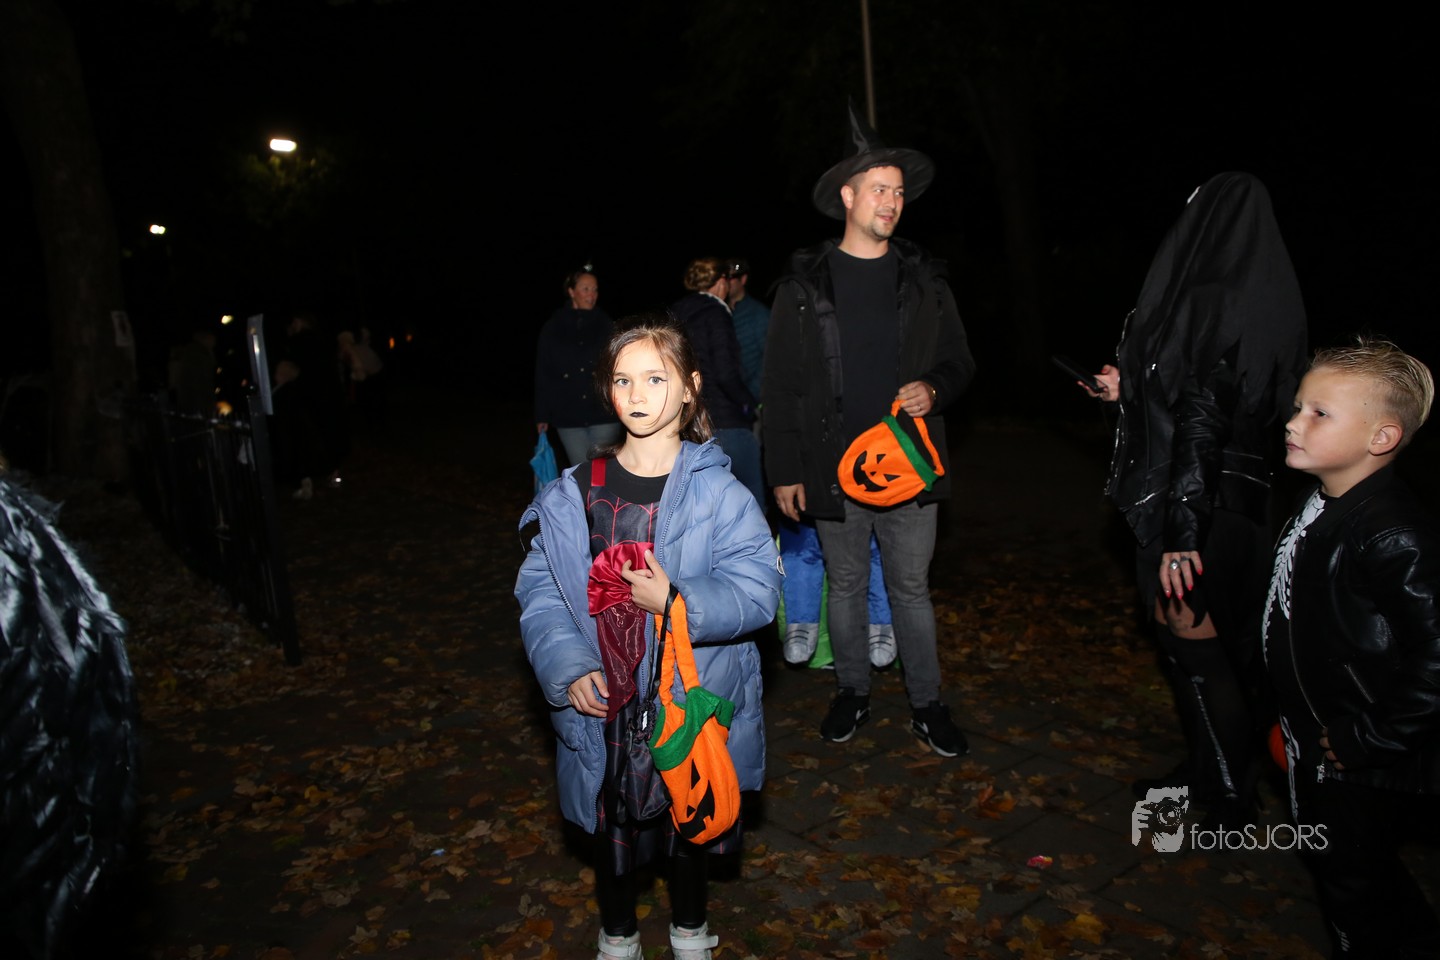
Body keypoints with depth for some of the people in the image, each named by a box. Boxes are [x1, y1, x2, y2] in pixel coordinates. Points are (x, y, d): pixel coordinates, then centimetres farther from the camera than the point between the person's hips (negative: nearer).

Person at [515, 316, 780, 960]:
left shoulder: (717, 491, -12)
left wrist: (677, 602, -28)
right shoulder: (574, 494, -6)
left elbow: (757, 588, -15)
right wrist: (568, 665, -17)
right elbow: (541, 589, -5)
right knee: (610, 827, 19)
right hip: (602, 705, 1)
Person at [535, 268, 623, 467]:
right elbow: (542, 375, 5)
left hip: (604, 414, 0)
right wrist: (542, 416, 3)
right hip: (568, 416, 1)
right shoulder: (552, 329, 5)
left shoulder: (607, 327, 5)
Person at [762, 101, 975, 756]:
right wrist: (785, 471, -4)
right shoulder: (804, 284, 0)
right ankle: (852, 692, 32)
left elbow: (958, 361, 13)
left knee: (911, 587, 9)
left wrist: (933, 389, -11)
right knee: (846, 587, 13)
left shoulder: (923, 280, 6)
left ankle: (926, 703, 25)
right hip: (833, 469, -1)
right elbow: (780, 384, 0)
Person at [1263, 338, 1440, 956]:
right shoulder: (1318, 508, 0)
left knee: (1354, 881, 9)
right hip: (1315, 743, 9)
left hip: (1365, 766, -9)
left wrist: (1365, 741, -21)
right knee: (1324, 855, 24)